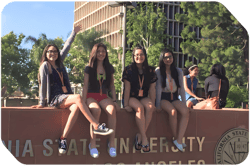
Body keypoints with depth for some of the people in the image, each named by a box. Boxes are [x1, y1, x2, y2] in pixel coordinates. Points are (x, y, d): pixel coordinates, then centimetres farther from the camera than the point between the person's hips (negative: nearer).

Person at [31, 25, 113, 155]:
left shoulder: (59, 63, 20)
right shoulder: (45, 65, 4)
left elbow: (66, 48, 28)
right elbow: (43, 84, -2)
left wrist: (73, 33, 36)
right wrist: (41, 103, -5)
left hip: (65, 97, 6)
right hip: (54, 98, -5)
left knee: (76, 108, -30)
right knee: (78, 98, -32)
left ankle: (63, 139, -28)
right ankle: (96, 126, -34)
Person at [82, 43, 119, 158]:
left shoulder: (109, 68, 14)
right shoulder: (89, 69, 6)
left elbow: (112, 86, 15)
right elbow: (85, 86, 1)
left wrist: (114, 100, 4)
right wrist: (83, 101, -9)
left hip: (103, 97, 2)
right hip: (91, 96, -2)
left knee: (112, 110, -33)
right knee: (97, 110, -37)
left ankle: (112, 143, -29)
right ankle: (92, 143, -31)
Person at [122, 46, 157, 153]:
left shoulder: (150, 70, 7)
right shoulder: (128, 70, -2)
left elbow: (152, 88, 5)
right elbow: (127, 88, -7)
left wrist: (153, 103, -4)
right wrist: (126, 104, -14)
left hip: (143, 97, 3)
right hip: (131, 97, -3)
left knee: (150, 107, -31)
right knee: (140, 108, -34)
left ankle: (139, 136, -26)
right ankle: (144, 138, -31)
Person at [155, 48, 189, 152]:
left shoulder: (178, 71, 10)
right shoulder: (158, 71, 0)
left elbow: (181, 88, 11)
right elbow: (158, 88, -4)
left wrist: (184, 103, 3)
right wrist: (158, 104, -10)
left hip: (174, 98, 3)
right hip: (163, 98, -3)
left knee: (186, 111, -28)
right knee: (173, 111, -35)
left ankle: (179, 140, -31)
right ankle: (176, 138, -20)